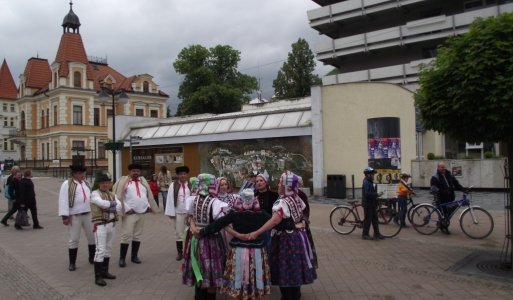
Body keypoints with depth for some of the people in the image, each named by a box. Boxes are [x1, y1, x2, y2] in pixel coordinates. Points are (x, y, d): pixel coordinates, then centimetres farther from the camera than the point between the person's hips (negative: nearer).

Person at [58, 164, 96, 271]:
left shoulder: (86, 183, 12)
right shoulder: (67, 184, -7)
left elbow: (91, 197, 15)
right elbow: (63, 201, -12)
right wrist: (65, 216, -18)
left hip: (88, 214, 5)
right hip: (74, 216, -5)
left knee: (92, 236, 10)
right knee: (74, 239, 3)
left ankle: (92, 258, 27)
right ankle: (72, 263, 17)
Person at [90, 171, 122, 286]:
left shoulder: (112, 195, 13)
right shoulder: (95, 194, -5)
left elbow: (119, 207, -2)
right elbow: (102, 203, -23)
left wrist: (108, 207, -16)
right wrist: (113, 204, -9)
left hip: (112, 224, 7)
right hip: (100, 225, -6)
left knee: (108, 249, 14)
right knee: (101, 250, -9)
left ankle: (104, 272, 26)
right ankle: (98, 277, -4)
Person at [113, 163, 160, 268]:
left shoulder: (143, 181, 12)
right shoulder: (123, 181, -4)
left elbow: (148, 195, 18)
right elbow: (118, 196, -9)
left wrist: (149, 206, 8)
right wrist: (126, 209, -13)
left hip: (142, 212, 5)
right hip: (129, 213, -5)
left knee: (137, 235, 12)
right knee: (126, 236, -6)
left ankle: (134, 256, 22)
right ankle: (122, 258, 3)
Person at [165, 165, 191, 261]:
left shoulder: (191, 185, -3)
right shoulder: (173, 185, -3)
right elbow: (170, 199, -3)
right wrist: (171, 213, -6)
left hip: (190, 212, 0)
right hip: (178, 212, 0)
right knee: (179, 233, 10)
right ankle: (179, 252, 21)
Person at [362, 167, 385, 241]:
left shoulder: (369, 182, 14)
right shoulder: (366, 183, -18)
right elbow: (367, 194, -28)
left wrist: (377, 194, 10)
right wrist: (377, 194, -24)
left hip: (371, 204, 10)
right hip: (368, 204, -10)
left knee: (375, 219, 13)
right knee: (368, 219, -2)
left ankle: (376, 234, 20)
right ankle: (365, 235, 8)